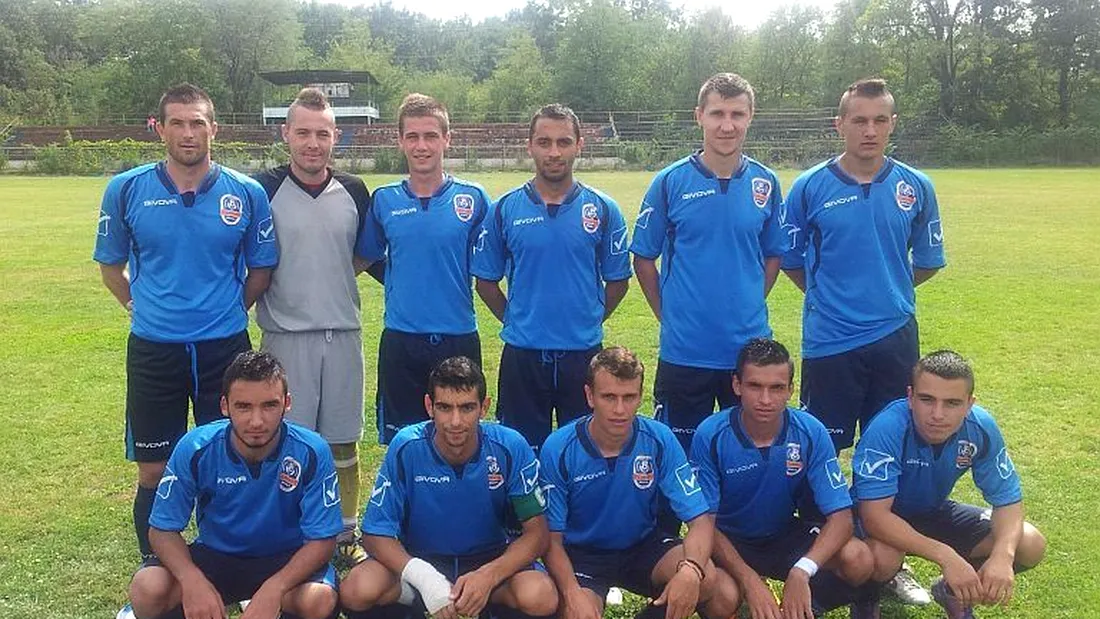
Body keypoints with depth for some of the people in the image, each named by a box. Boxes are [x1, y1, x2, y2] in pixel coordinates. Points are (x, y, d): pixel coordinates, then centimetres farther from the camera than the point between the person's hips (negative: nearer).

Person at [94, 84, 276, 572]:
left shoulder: (247, 194, -3)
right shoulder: (127, 190, -3)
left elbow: (261, 270, 10)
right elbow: (110, 267, 11)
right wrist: (143, 308, 11)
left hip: (225, 349, 0)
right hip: (152, 351, 0)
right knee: (154, 474, 7)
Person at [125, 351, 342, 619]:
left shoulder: (312, 453, -22)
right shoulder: (195, 449, -17)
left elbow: (322, 539, -17)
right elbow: (163, 529, -9)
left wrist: (274, 589, -35)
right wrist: (193, 581, -30)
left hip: (286, 559, -1)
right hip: (215, 555, 1)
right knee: (147, 588, -27)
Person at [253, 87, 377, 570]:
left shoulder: (354, 193, 5)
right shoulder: (263, 190, -4)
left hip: (343, 334, 3)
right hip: (285, 336, -2)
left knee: (343, 442, 10)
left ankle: (345, 537, 22)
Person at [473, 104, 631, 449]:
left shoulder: (603, 210, 0)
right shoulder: (505, 209, 0)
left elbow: (618, 281, 6)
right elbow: (486, 280, 6)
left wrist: (588, 322, 4)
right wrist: (515, 321, 3)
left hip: (583, 352, 0)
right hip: (522, 354, 0)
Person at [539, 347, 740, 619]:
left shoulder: (659, 439, -13)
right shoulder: (558, 449, -17)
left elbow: (701, 518, -16)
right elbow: (552, 536, -13)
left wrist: (691, 569, -38)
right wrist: (572, 593, -32)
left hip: (644, 546, 2)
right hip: (582, 554, -2)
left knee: (724, 593, -21)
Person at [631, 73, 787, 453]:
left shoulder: (765, 184, 2)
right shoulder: (671, 182, -5)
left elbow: (773, 255, 13)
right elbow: (644, 258, 2)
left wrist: (749, 307, 5)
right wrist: (669, 316, 0)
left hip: (749, 347, 2)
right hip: (684, 350, -2)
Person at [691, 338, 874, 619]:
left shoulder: (811, 433, -17)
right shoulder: (710, 435, -21)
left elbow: (840, 515, -19)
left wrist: (801, 571, -37)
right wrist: (750, 581, -33)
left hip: (786, 535, 2)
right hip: (728, 541, -2)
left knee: (858, 560, -25)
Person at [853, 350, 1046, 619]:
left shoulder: (981, 428, -20)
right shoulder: (888, 428, -35)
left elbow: (1007, 500, -11)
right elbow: (874, 514, -37)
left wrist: (1002, 555, -32)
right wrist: (946, 557, -45)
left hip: (933, 511, 5)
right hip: (884, 516, -5)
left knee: (1030, 545, -9)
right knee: (882, 558, -38)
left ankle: (953, 591, 17)